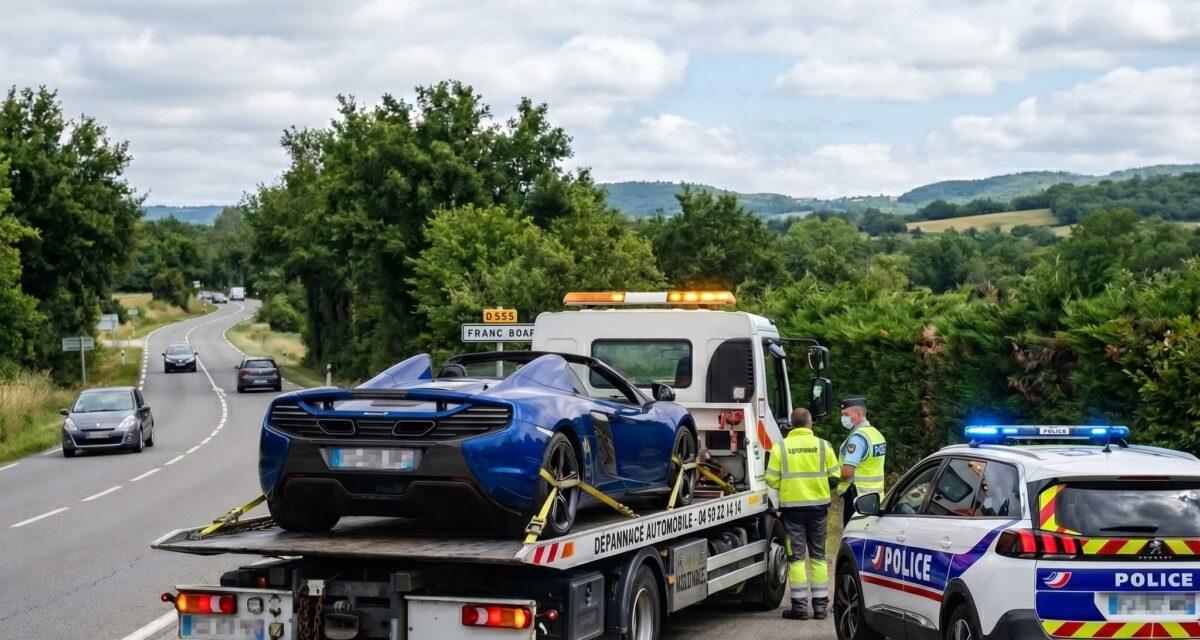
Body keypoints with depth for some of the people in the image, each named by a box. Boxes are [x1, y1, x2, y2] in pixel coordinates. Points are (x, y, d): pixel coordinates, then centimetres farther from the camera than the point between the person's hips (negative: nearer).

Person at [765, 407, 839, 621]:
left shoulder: (780, 447, -4)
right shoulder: (823, 446, -2)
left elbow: (772, 480, -5)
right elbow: (835, 476, 0)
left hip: (792, 506, -1)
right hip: (819, 505, 1)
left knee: (796, 557, 4)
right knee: (818, 555, 11)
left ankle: (799, 605, 1)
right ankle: (820, 605, 11)